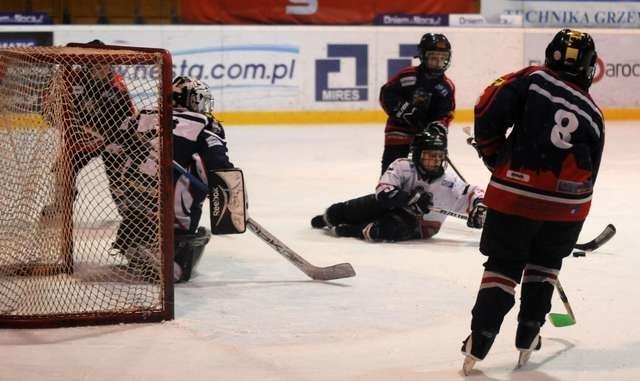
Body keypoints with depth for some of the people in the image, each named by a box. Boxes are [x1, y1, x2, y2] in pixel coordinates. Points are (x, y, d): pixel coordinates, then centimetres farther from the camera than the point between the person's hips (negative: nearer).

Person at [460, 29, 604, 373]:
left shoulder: (533, 79, 0)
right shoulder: (592, 116, 9)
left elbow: (489, 109, -10)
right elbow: (587, 175, 11)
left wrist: (494, 156, 6)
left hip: (515, 194, -2)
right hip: (566, 203, 2)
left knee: (504, 264, 11)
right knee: (544, 264, 24)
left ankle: (479, 341, 2)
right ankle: (528, 338, 22)